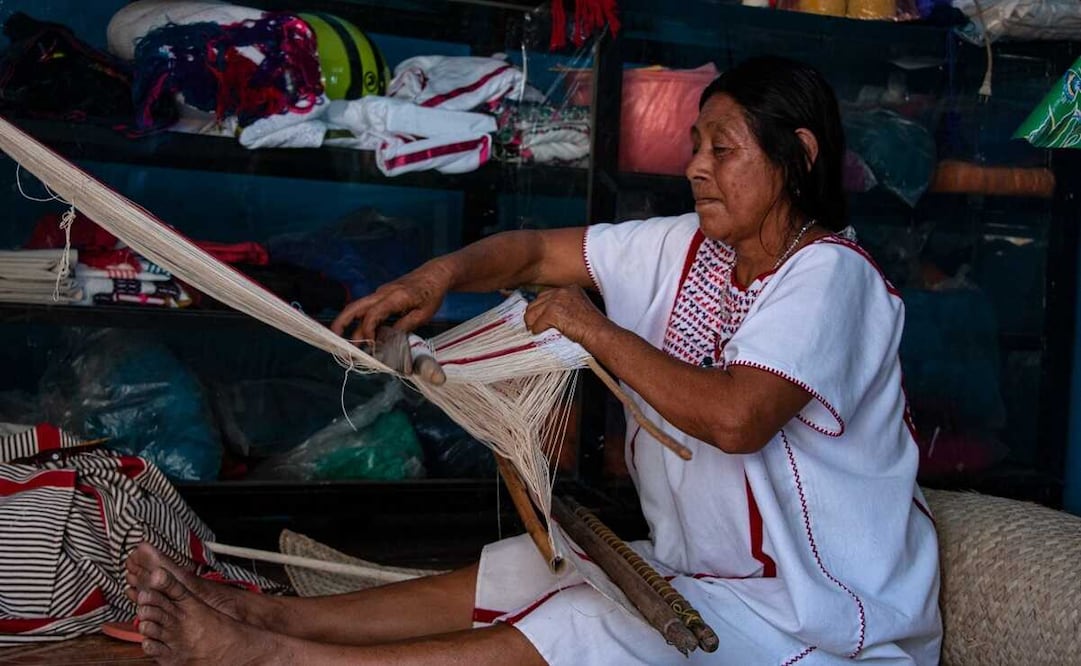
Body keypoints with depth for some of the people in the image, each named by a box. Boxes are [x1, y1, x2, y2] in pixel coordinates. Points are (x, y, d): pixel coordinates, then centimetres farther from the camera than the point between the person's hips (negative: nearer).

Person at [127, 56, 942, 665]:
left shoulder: (828, 273, -21)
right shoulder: (690, 248, 3)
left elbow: (736, 417, -35)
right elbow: (536, 249, 6)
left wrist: (597, 331, -23)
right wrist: (440, 274, -15)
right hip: (700, 563, 8)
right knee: (497, 579, -1)